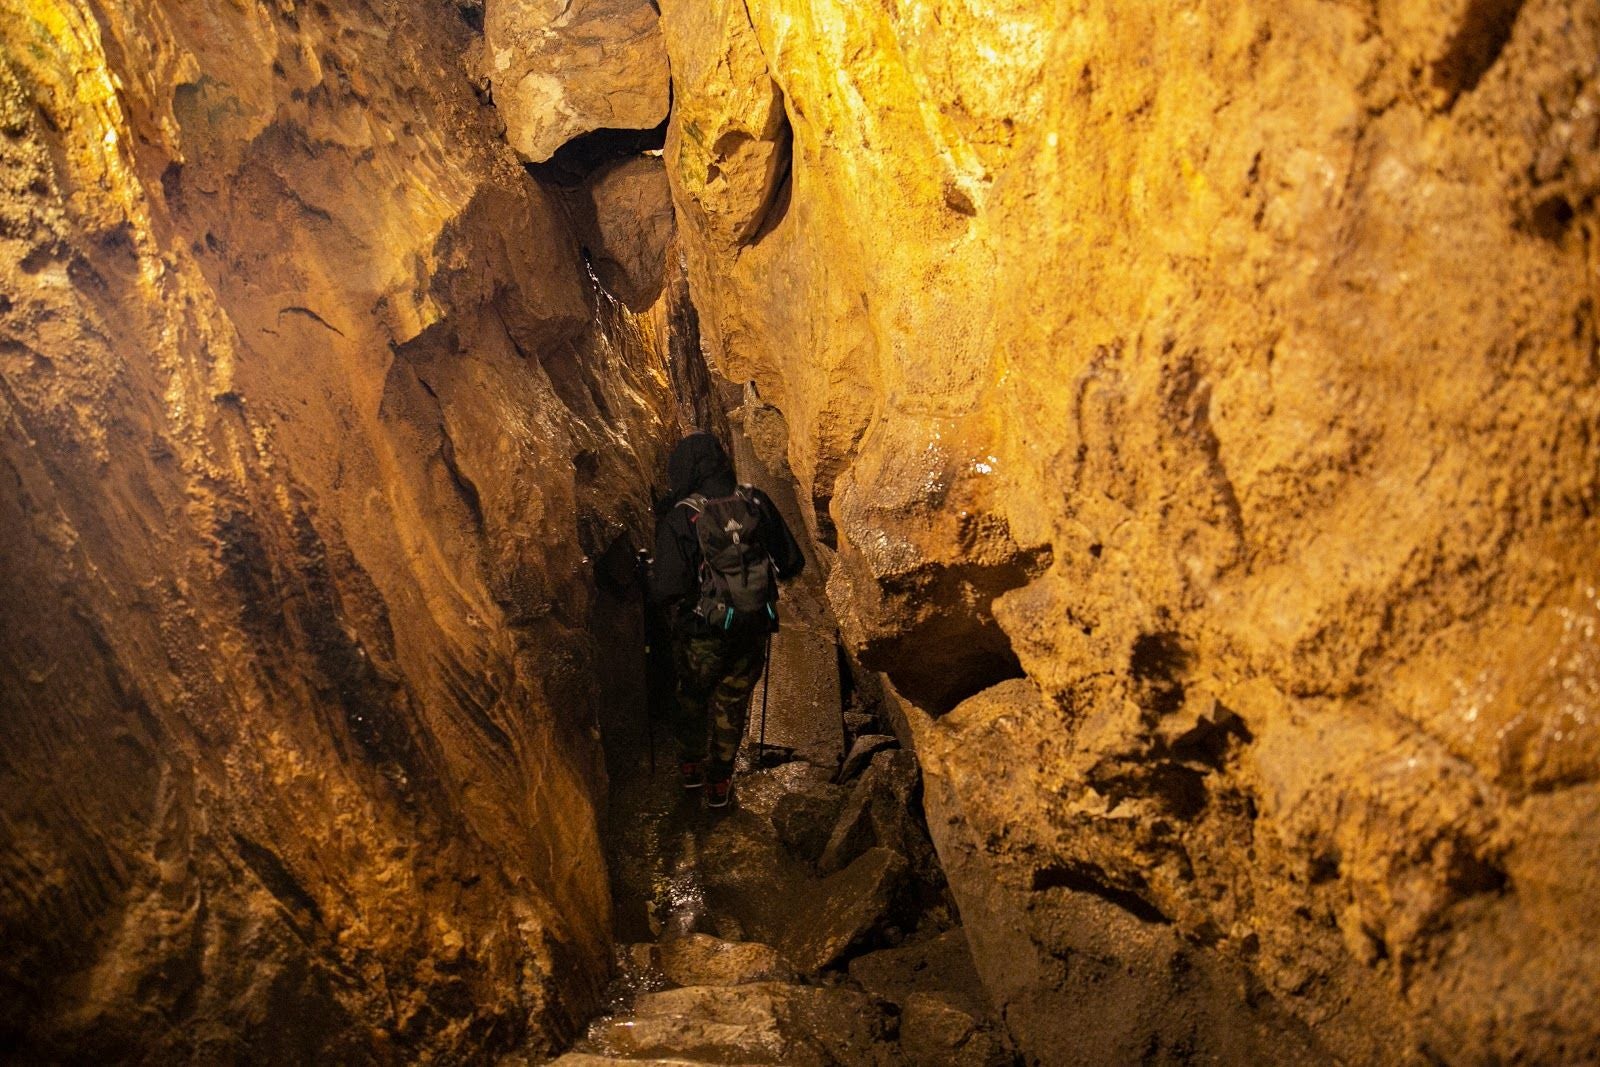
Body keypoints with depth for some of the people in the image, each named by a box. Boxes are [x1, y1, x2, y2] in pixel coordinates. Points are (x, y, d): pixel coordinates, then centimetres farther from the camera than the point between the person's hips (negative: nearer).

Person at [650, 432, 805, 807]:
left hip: (703, 631, -2)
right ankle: (719, 783, 33)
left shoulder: (679, 518, -19)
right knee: (732, 703, 21)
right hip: (754, 627, 2)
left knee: (692, 696, 26)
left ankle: (691, 765, 44)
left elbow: (668, 588, -24)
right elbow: (792, 563, -2)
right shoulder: (756, 504, -9)